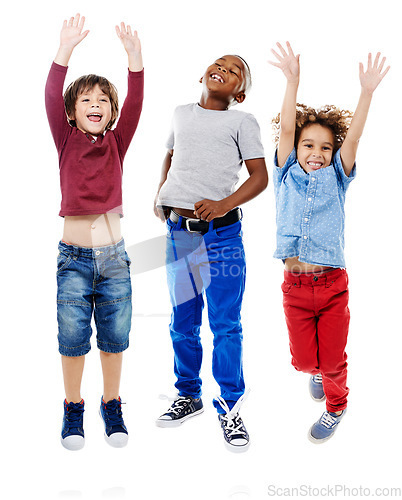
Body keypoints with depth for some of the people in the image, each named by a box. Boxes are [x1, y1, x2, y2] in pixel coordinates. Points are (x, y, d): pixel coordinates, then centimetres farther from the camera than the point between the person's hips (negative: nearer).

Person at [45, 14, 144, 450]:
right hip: (75, 255, -1)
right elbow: (51, 99, -13)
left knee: (115, 338, 8)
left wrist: (134, 57, -22)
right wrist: (65, 50, -24)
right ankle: (73, 407, 25)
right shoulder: (66, 141, 2)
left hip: (114, 256, 1)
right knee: (73, 339, 3)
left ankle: (112, 405, 28)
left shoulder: (116, 144, 5)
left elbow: (134, 105, -10)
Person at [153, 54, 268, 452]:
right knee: (182, 324, 12)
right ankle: (188, 397, 29)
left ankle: (229, 407, 14)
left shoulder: (242, 121, 4)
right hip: (178, 233, 4)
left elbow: (260, 176, -2)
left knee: (225, 325, -1)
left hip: (221, 233, -4)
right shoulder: (181, 114, 16)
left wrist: (223, 204, -18)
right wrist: (160, 196, 13)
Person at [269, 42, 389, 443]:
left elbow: (352, 138, -8)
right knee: (303, 359, 10)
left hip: (333, 284, 0)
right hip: (296, 285, 0)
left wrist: (367, 91, -18)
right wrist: (292, 81, -16)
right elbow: (285, 130, -7)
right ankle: (318, 371, 47)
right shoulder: (287, 177, 3)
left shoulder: (335, 179, 4)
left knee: (332, 358, 9)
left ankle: (336, 405, 39)